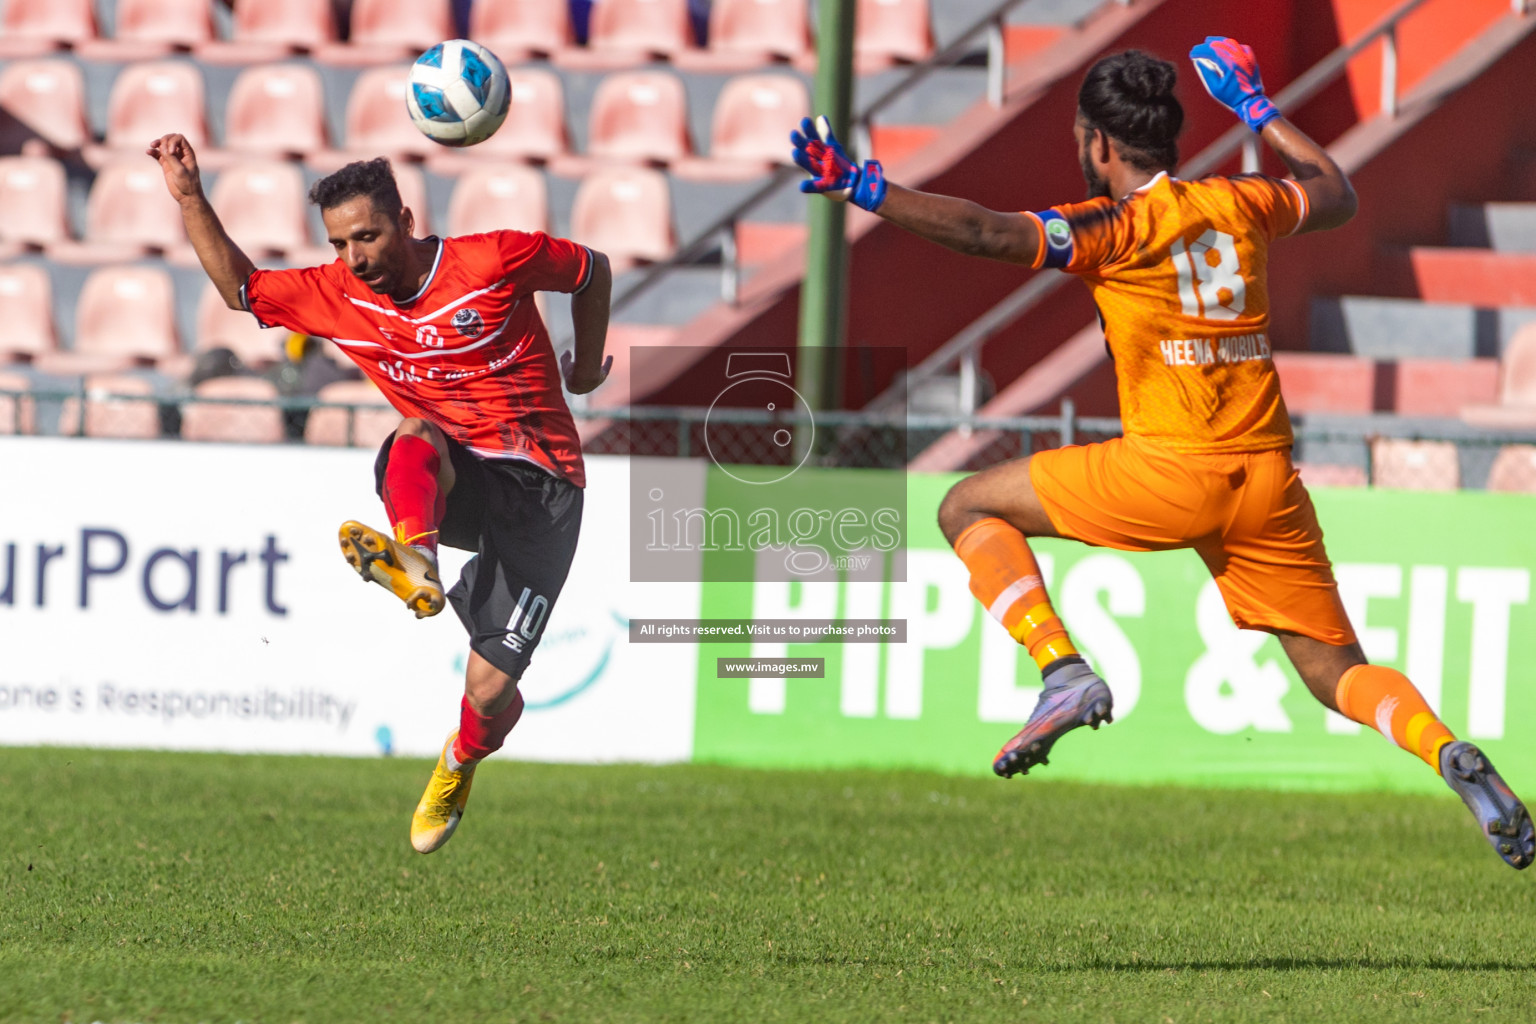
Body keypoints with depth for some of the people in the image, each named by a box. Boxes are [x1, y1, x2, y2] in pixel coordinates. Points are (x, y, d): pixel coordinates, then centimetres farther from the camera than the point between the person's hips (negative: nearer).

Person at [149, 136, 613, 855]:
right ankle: (414, 561, -65)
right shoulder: (338, 295, 3)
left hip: (540, 490, -3)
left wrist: (586, 369, 17)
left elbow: (593, 270, 5)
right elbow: (241, 287, 12)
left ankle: (460, 764, 26)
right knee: (417, 436, -35)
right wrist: (190, 197, 0)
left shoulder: (492, 262, -10)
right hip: (450, 482, 3)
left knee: (489, 690, -11)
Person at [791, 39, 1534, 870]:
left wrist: (859, 187, -11)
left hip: (1173, 472, -5)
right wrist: (1257, 108, 42)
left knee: (970, 508, 9)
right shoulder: (1242, 205, 13)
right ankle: (1449, 754, -16)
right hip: (1269, 481, 5)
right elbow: (1338, 197, 33)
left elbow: (989, 233, -14)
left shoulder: (1120, 226, -3)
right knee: (1340, 674, 13)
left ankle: (1064, 672, -8)